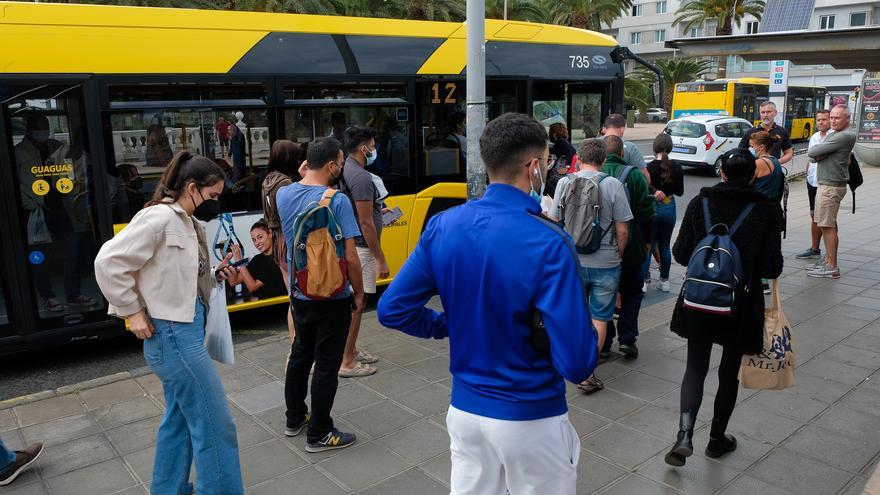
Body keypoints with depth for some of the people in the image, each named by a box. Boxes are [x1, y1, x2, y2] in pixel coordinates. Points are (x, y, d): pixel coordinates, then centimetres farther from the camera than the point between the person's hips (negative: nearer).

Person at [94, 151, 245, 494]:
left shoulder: (191, 224, 11)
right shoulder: (159, 217, -15)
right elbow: (109, 262, -19)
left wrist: (218, 275, 0)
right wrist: (133, 312, -14)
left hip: (186, 330, 10)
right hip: (174, 333, -10)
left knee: (180, 417, 20)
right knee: (215, 424, -3)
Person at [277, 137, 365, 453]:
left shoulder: (283, 194, -2)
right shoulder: (337, 201, -20)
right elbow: (350, 256, -20)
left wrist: (305, 176, 14)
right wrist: (359, 293, -7)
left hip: (299, 293, 7)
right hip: (332, 297, -6)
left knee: (300, 355, 22)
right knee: (326, 365, 5)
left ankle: (295, 418, 37)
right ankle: (319, 434, 17)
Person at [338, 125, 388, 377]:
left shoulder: (346, 170, 9)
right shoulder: (361, 177, -21)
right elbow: (366, 223, -23)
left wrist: (377, 211, 27)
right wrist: (380, 259, -19)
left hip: (350, 245, 10)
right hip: (361, 248, -10)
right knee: (355, 304, -1)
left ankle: (352, 350, 32)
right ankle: (346, 362, 7)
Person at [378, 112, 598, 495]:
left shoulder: (442, 226, -7)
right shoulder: (548, 243, -23)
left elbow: (392, 310, -3)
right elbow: (576, 365, -25)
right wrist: (591, 331, -3)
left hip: (464, 409, 5)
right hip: (530, 420, -4)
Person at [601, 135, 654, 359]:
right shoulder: (634, 175, -9)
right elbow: (646, 212, -8)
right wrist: (645, 240, 6)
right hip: (630, 247, -1)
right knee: (631, 292, 16)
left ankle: (603, 342, 15)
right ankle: (627, 338, 9)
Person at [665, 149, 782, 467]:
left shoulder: (699, 203, -5)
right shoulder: (764, 210, -8)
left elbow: (681, 254, -3)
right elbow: (772, 268, -10)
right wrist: (747, 264, 11)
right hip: (742, 306, -1)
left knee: (695, 368, 12)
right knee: (729, 371, 16)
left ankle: (685, 435, -6)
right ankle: (717, 438, 30)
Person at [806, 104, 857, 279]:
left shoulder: (845, 136, -15)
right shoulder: (833, 134, 17)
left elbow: (812, 152, -18)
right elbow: (812, 154, 11)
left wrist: (816, 152, 3)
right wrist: (819, 155, -9)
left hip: (832, 186, -10)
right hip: (825, 184, 10)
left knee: (828, 226, -9)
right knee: (828, 225, 15)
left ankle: (832, 268, -7)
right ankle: (829, 261, 24)